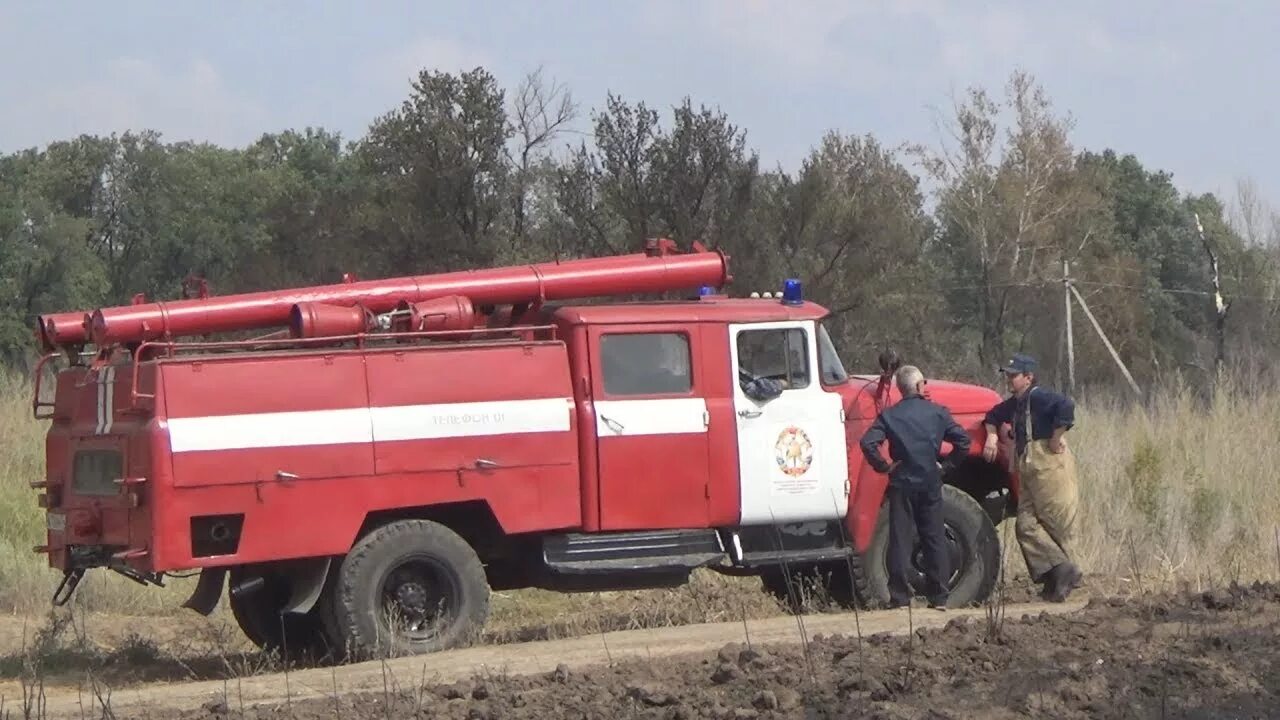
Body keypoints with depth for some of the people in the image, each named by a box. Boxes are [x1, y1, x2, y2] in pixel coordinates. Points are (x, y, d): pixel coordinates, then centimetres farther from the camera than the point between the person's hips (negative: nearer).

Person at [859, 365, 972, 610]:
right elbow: (963, 440, -4)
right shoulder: (937, 412, 1)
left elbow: (868, 443, -15)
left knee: (900, 540, 2)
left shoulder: (889, 415, -4)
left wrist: (883, 467, -4)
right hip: (931, 482, 1)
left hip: (902, 483, -1)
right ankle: (939, 597, 8)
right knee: (935, 539, 8)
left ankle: (899, 598, -1)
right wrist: (947, 464, 6)